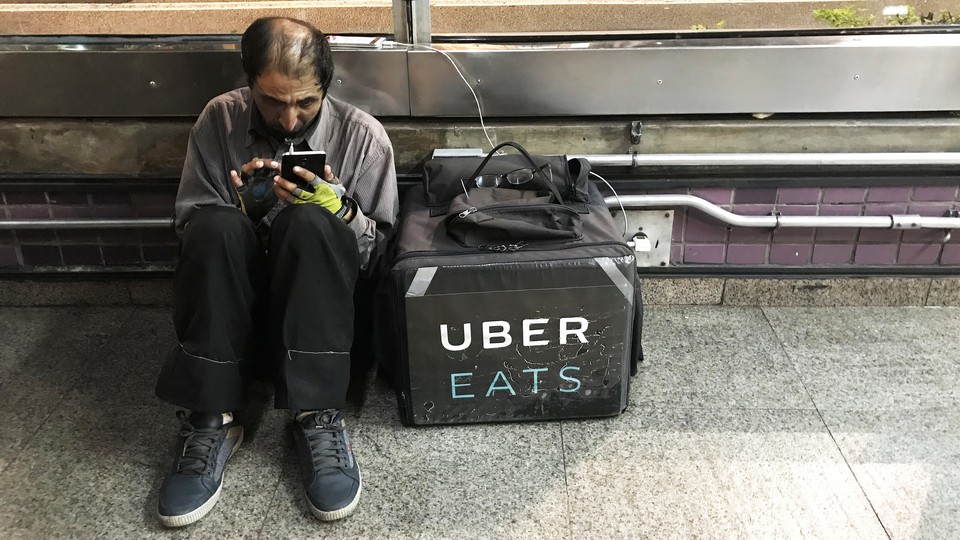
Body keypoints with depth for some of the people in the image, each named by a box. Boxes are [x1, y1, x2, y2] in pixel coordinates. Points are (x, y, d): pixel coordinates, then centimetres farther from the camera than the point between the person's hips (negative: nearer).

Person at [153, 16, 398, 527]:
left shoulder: (362, 134, -4)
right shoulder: (219, 121, -1)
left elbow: (377, 249, 1)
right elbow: (190, 226, 3)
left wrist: (341, 210, -20)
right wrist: (242, 205, -18)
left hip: (316, 302, -1)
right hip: (235, 303, 1)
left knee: (310, 221, -32)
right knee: (217, 226, -31)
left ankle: (317, 418, -29)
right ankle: (210, 420, -25)